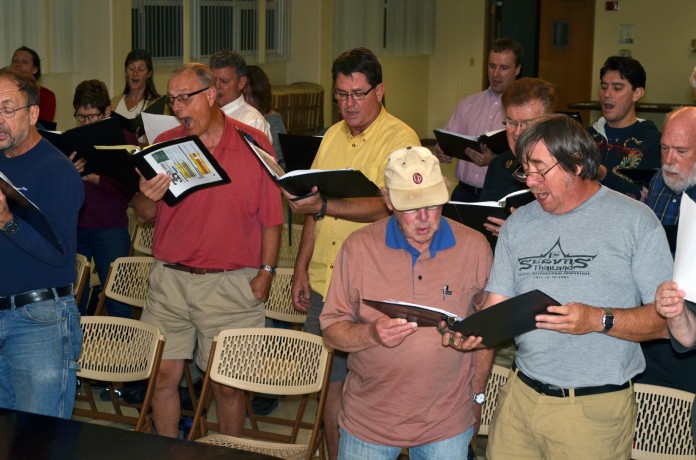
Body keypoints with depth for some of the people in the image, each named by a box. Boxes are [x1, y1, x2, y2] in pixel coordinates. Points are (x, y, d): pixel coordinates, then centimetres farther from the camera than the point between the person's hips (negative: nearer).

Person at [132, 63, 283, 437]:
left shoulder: (253, 145, -2)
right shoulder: (165, 144, 6)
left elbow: (271, 218, 0)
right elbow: (145, 214, 9)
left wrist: (266, 272, -5)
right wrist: (147, 196, -12)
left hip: (231, 285, -3)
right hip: (169, 280, 3)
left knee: (226, 384, 5)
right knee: (163, 376, 6)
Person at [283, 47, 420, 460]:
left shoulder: (400, 139, -9)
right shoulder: (333, 136, 13)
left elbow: (385, 207, -21)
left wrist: (323, 206, -31)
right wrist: (302, 268, 14)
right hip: (324, 282, 7)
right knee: (331, 382, 13)